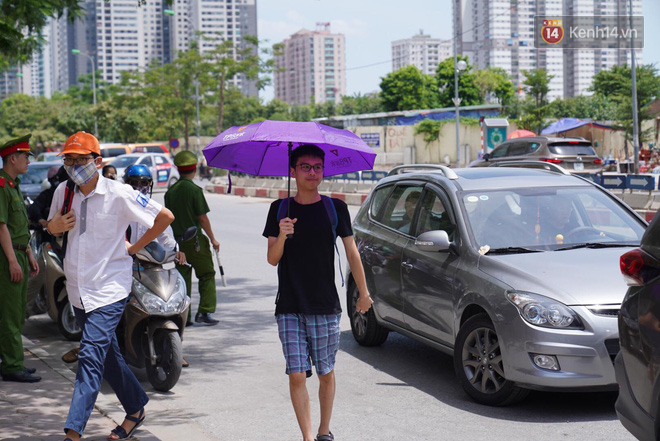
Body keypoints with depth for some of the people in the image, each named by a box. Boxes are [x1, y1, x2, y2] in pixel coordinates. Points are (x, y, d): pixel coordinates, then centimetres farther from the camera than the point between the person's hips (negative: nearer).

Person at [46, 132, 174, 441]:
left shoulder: (118, 194, -12)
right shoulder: (63, 191, 3)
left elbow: (165, 217, -5)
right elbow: (51, 226, 19)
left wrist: (135, 247, -4)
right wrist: (55, 226, -5)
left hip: (109, 289, -6)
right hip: (78, 288, 6)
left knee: (91, 355, -16)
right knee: (107, 355, 17)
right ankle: (136, 408, 35)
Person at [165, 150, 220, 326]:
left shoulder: (171, 191, 6)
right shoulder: (194, 190, -12)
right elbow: (202, 219, -12)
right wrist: (213, 239, -2)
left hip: (177, 240, 6)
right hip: (195, 240, -5)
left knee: (182, 277, 11)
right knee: (207, 275, 5)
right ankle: (204, 311, -3)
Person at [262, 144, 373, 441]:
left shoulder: (336, 208, 2)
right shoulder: (280, 209, 3)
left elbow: (351, 252, 9)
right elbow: (272, 259, 1)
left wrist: (364, 293, 13)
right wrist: (281, 237, -18)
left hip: (326, 306, 0)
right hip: (289, 308, 0)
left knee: (326, 372, 8)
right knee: (297, 375, -4)